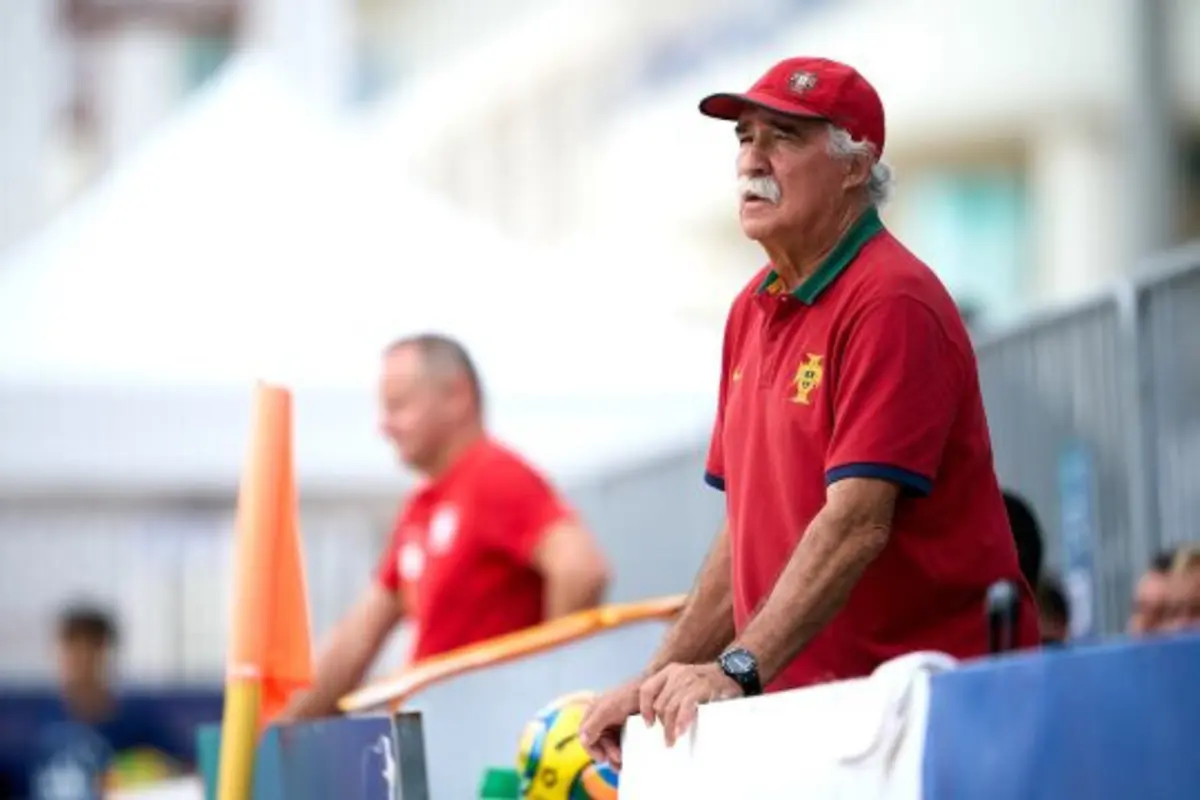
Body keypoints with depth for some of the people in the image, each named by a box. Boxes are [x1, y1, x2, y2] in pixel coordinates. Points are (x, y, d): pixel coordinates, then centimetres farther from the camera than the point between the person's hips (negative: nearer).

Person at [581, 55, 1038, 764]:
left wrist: (738, 671, -27)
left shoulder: (891, 302, -11)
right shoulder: (754, 309, 14)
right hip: (800, 706, 7)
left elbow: (856, 524, -20)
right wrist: (662, 681, 11)